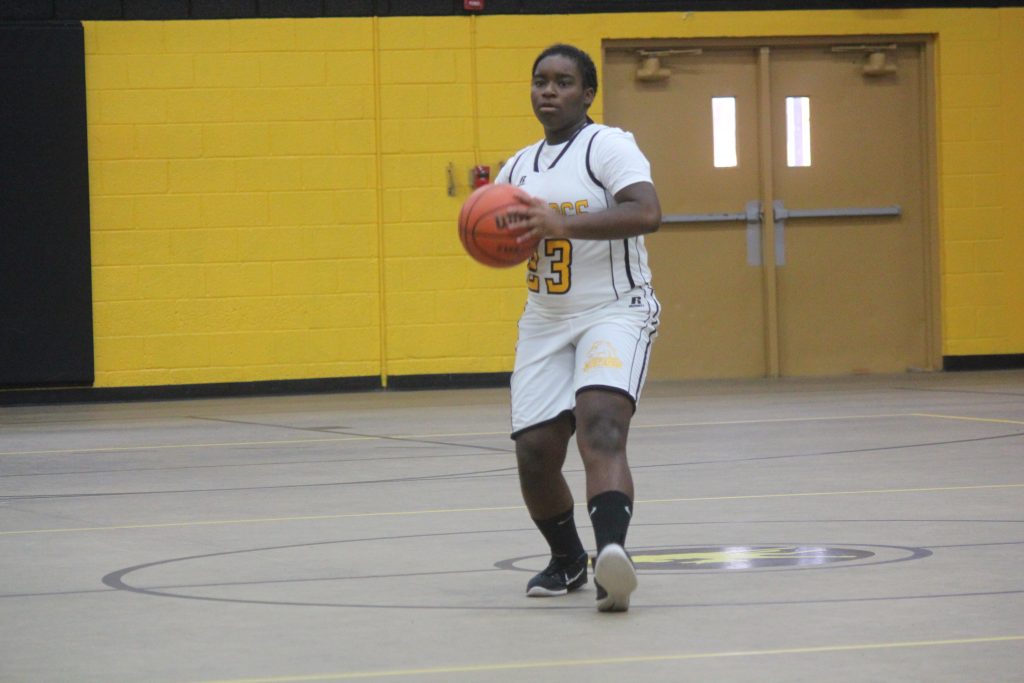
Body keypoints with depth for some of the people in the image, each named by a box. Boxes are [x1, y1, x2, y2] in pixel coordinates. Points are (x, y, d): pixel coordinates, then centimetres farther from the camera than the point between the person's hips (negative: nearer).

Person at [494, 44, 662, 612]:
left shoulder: (607, 146, -8)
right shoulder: (517, 168, 15)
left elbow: (647, 213, -25)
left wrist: (562, 224, -31)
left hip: (614, 313, -7)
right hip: (545, 323, 7)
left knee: (601, 427, -29)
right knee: (534, 454, 1)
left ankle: (612, 552, -46)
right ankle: (566, 561, 26)